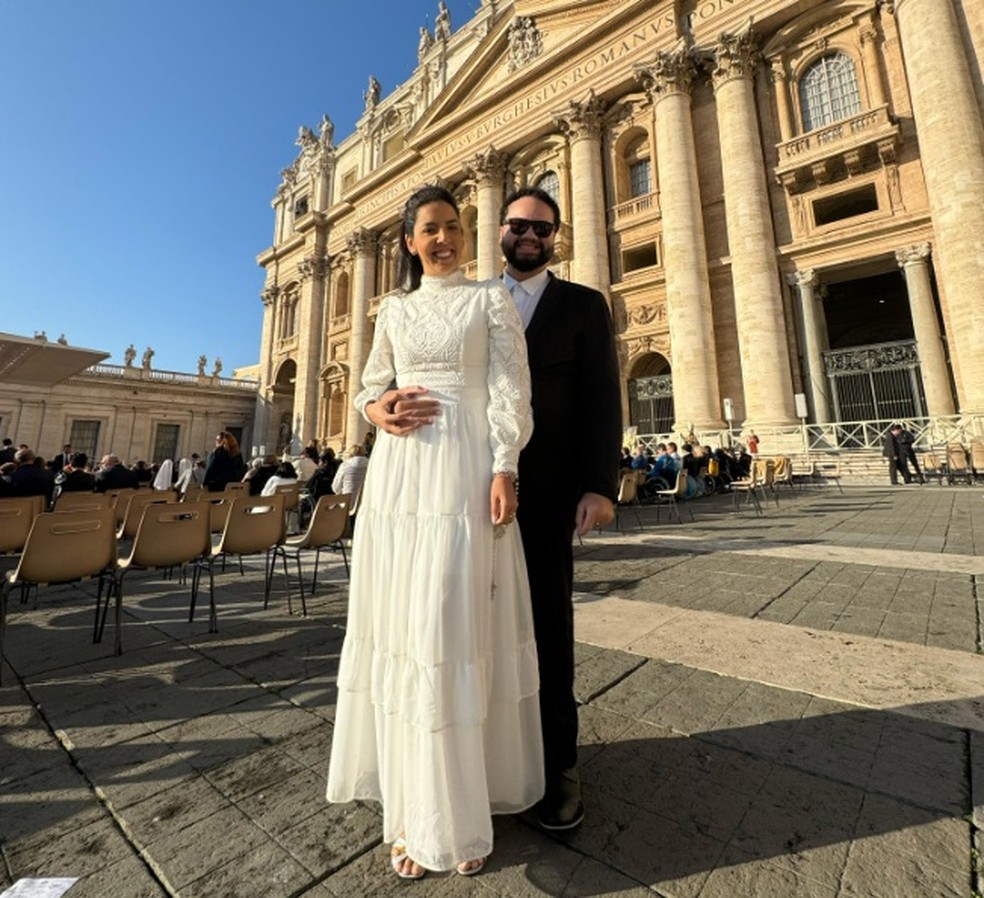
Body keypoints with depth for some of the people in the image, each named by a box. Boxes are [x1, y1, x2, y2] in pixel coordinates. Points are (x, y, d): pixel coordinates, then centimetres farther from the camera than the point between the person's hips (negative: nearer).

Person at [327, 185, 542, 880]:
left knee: (454, 625, -4)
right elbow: (370, 386, 21)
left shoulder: (491, 298, 10)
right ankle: (415, 807, 21)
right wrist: (381, 412, -3)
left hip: (465, 466, -4)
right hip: (399, 468, 4)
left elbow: (511, 390, 0)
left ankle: (460, 810, 16)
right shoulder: (395, 308, 21)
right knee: (399, 626, 4)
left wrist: (505, 469, -12)